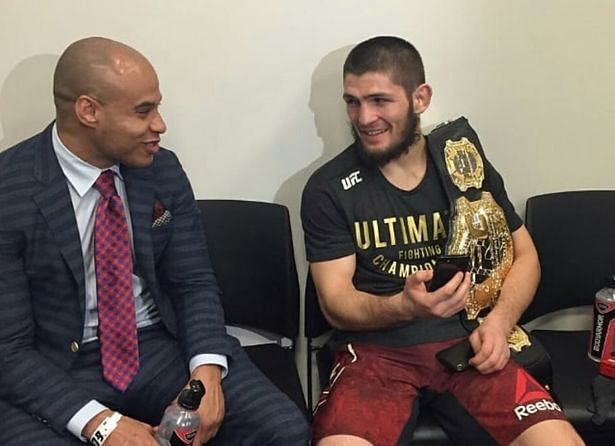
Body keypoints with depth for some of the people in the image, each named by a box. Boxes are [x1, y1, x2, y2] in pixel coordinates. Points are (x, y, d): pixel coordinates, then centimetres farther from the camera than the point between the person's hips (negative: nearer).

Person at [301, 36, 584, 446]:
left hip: (466, 342, 3)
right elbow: (336, 304, -5)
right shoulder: (328, 190, -2)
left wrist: (499, 321, -6)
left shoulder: (464, 162, 6)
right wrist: (404, 306, -26)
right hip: (375, 350, -2)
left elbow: (524, 255, 13)